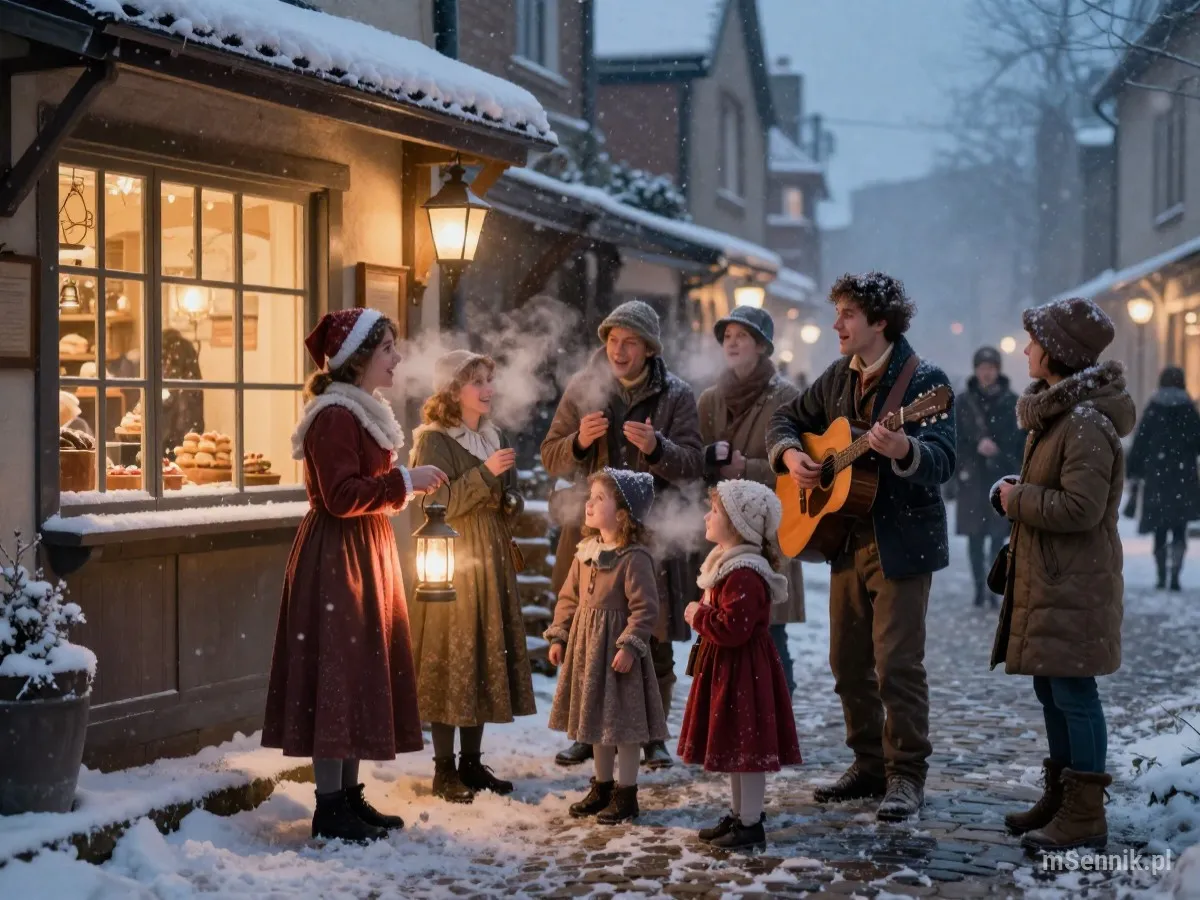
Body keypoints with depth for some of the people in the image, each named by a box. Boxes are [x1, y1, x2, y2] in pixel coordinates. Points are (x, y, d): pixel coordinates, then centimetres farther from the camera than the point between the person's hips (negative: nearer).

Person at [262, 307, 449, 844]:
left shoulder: (363, 411, 17)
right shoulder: (334, 416, -16)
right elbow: (341, 497, -23)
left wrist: (407, 486, 11)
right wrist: (405, 481, -19)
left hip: (366, 555, 11)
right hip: (336, 558, -10)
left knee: (363, 669, 11)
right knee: (336, 672, -7)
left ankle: (349, 794, 19)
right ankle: (329, 808, -1)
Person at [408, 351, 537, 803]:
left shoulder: (494, 436, 13)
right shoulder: (434, 439, -8)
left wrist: (510, 501, -1)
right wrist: (485, 473, -22)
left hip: (492, 562, 7)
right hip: (452, 562, -7)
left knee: (487, 659, 9)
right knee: (450, 661, -4)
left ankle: (471, 762, 18)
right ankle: (444, 770, 4)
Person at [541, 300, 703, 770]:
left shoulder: (676, 396, 1)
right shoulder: (583, 388, 6)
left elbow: (692, 466, -5)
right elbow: (551, 458, 7)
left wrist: (656, 448, -25)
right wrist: (579, 441, -15)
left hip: (653, 533, -1)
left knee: (654, 640, 3)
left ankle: (651, 735, 16)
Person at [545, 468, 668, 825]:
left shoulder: (634, 558, -18)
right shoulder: (586, 551, 6)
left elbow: (645, 607, -19)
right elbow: (569, 597, 13)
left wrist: (630, 646, -23)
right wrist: (559, 636, 8)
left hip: (616, 647, -8)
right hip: (585, 646, 8)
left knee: (623, 719, 1)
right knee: (596, 717, 17)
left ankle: (626, 795, 12)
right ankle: (602, 787, 31)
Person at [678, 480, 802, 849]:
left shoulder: (744, 574, -23)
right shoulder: (728, 563, 12)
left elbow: (732, 628, -29)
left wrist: (699, 616, -16)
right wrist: (703, 615, 8)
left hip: (743, 671, -11)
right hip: (727, 668, 11)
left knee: (746, 747, -3)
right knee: (734, 746, 18)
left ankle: (750, 823, 5)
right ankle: (738, 815, 28)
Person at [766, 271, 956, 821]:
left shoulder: (923, 380, -12)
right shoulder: (839, 378, 10)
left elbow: (942, 461, -22)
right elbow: (787, 419, 21)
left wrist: (904, 451, -43)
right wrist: (789, 453, 0)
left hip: (902, 542, -7)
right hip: (848, 540, 7)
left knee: (896, 663, -6)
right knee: (848, 662, 12)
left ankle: (906, 775, 5)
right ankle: (869, 765, 24)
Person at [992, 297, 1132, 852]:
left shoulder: (1086, 422, -19)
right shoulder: (1057, 410, 14)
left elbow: (1081, 507, -25)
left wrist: (1019, 501, -13)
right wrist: (1012, 492, 10)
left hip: (1074, 583, -10)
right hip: (1045, 577, 10)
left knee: (1072, 691, -6)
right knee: (1050, 689, 16)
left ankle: (1085, 815, 1)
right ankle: (1061, 796, 27)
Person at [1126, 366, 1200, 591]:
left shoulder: (1151, 410, 1)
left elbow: (1138, 446, 0)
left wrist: (1134, 477, 4)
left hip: (1156, 479, 1)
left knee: (1160, 532, 11)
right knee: (1179, 531, 3)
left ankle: (1161, 577, 12)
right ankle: (1175, 573, -14)